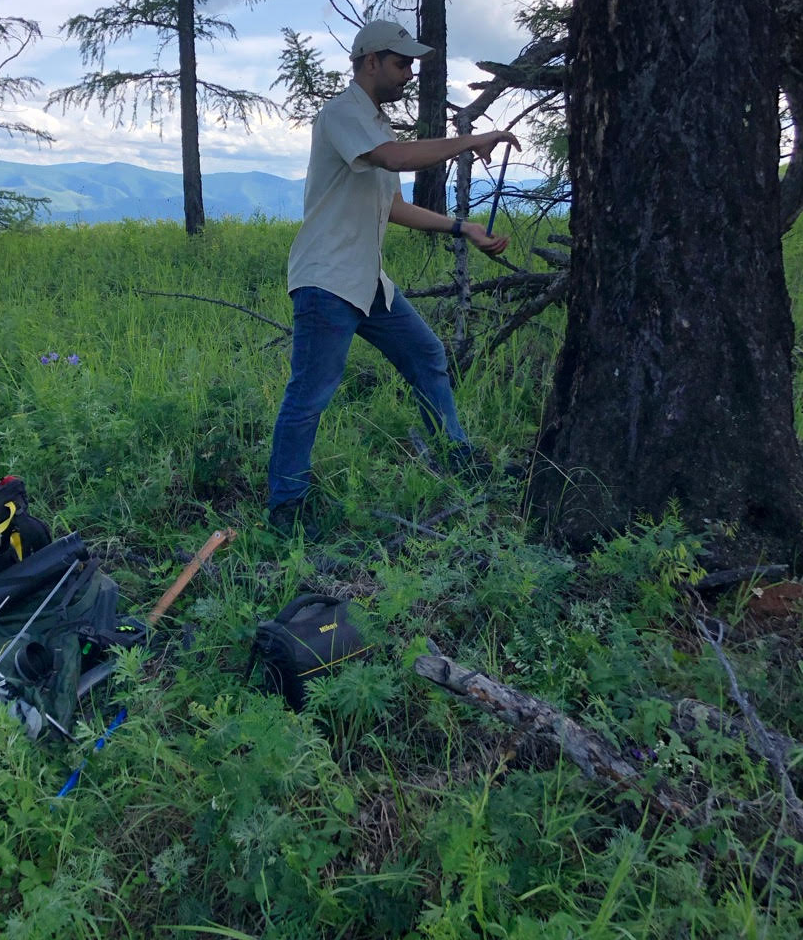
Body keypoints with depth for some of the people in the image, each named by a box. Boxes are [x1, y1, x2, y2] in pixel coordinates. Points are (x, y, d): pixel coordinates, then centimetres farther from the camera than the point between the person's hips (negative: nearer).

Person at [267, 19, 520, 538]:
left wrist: (464, 229, 16)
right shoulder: (343, 113, -10)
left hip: (369, 280, 10)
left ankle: (457, 456, 30)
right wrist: (471, 141, -21)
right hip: (327, 281, -10)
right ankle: (286, 503, 6)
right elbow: (396, 158, -29)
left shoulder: (379, 125, 19)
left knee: (428, 354, 15)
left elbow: (394, 207, 21)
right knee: (311, 393, -6)